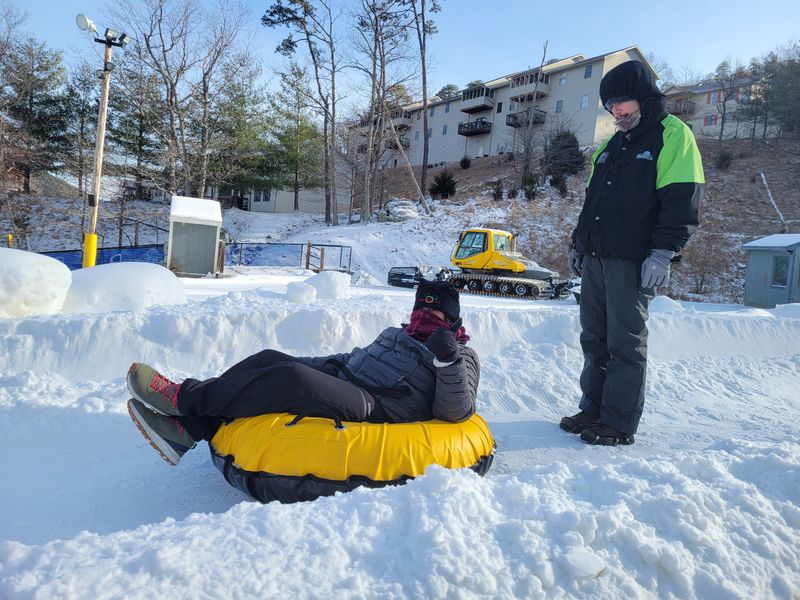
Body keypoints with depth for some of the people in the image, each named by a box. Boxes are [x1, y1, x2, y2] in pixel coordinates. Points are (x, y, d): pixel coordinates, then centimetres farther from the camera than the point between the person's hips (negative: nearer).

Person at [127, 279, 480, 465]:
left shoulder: (462, 357, 8)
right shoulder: (396, 337, 30)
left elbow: (455, 412, -7)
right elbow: (353, 359, 33)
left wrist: (449, 361, -21)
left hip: (374, 409, -8)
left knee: (292, 378, -30)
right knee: (269, 360, -9)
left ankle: (184, 397, -20)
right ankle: (187, 428, -16)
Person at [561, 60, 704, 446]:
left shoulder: (673, 135, -3)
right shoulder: (612, 145, 21)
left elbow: (682, 202, -12)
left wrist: (663, 252, -19)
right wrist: (578, 242, 21)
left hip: (632, 262, -7)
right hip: (595, 258, 8)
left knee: (625, 344, -3)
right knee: (595, 339, 10)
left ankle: (619, 423, 5)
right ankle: (593, 410, 20)